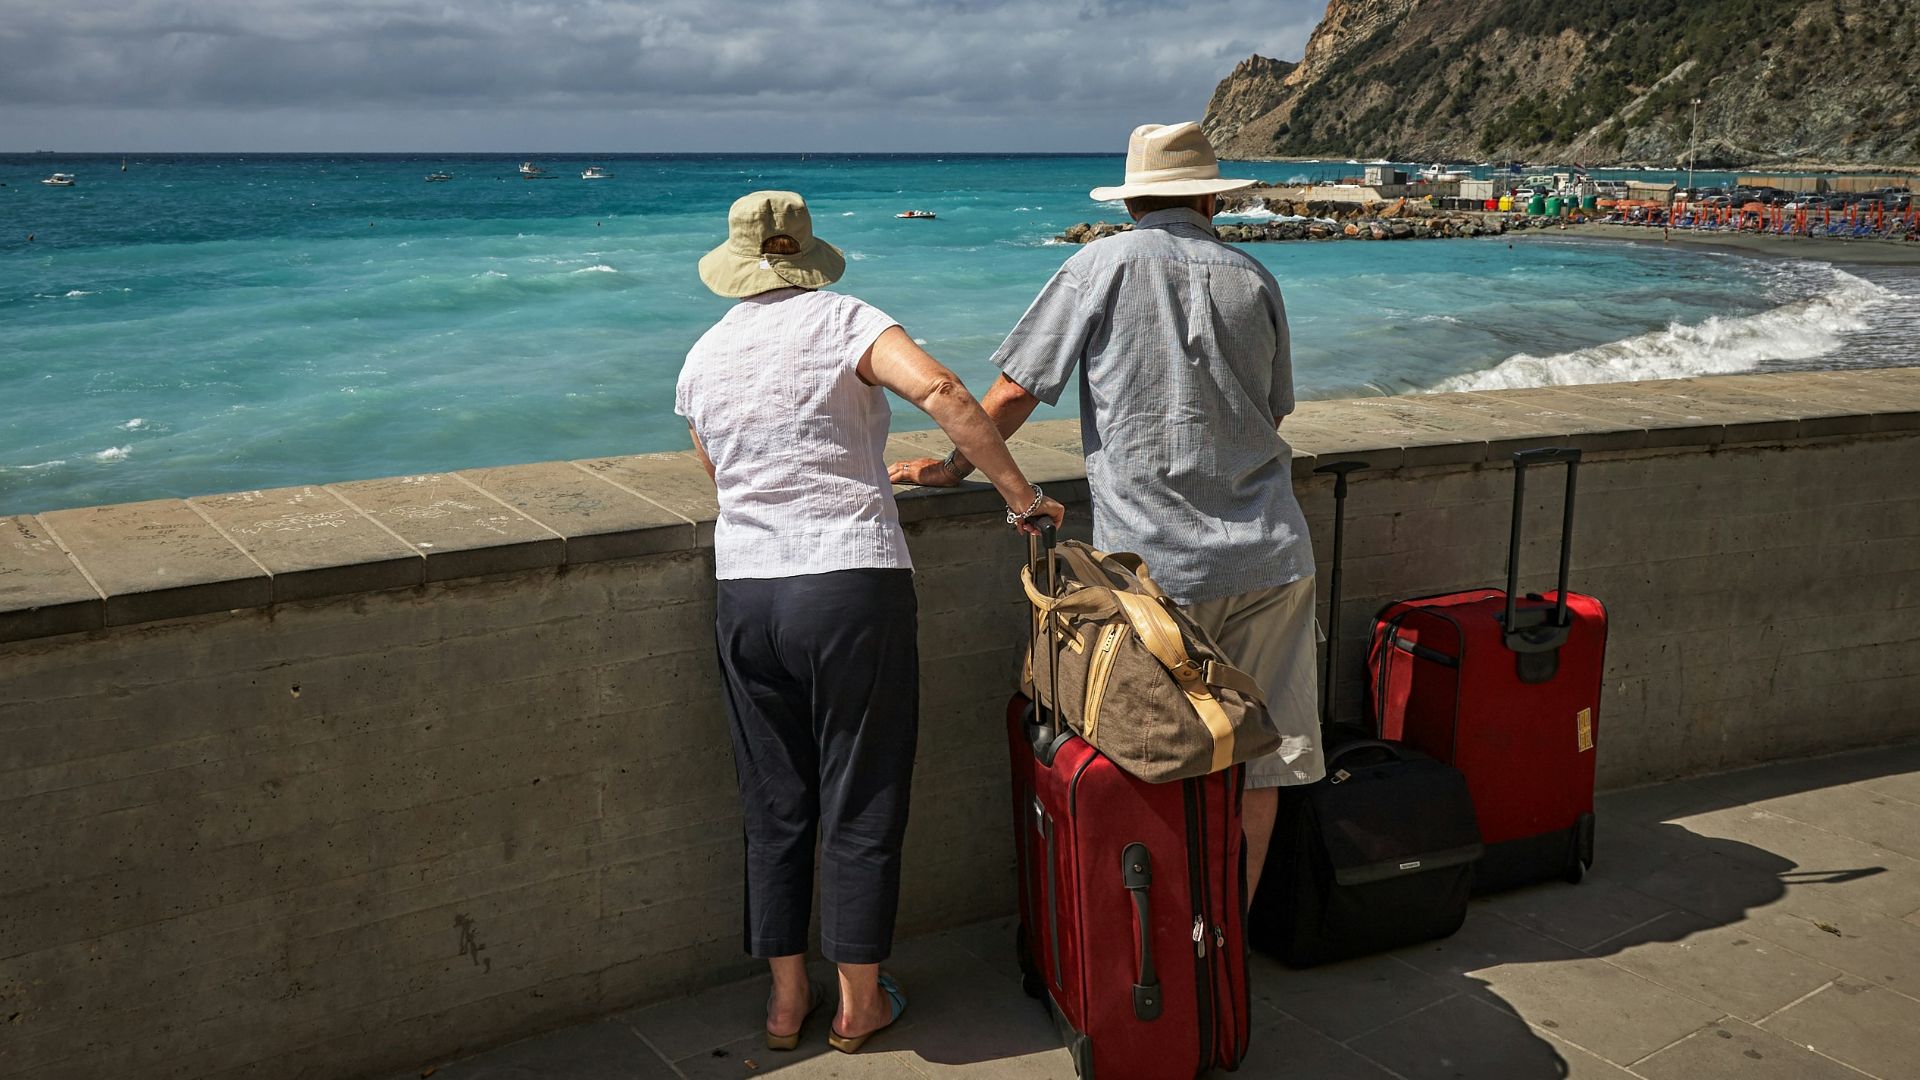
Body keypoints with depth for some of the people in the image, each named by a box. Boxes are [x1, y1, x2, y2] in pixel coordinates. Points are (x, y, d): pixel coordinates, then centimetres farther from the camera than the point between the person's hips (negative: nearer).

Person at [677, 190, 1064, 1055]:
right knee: (861, 804, 8)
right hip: (852, 587, -4)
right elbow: (938, 389, -20)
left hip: (745, 595, 4)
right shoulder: (841, 321, -4)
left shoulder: (703, 358, 10)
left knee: (774, 806, 15)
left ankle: (786, 998, 26)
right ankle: (859, 1001, 20)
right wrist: (1021, 496, -14)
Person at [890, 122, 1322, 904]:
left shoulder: (1104, 264, -1)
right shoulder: (1254, 279, 10)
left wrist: (950, 467, 13)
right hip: (1267, 556, 3)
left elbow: (1013, 394, -1)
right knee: (1258, 763, 10)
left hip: (1155, 563, -3)